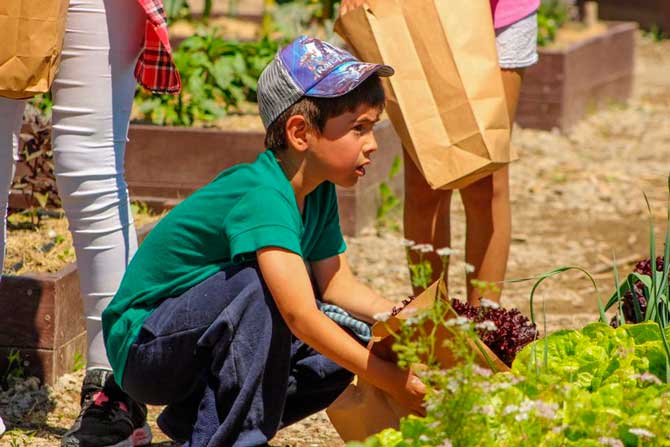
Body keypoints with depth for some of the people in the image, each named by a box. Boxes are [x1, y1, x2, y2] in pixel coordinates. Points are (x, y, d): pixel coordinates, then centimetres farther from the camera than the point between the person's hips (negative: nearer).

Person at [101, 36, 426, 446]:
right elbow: (299, 315, -37)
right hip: (141, 347, -9)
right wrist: (389, 381, -38)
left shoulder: (320, 193, 2)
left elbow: (338, 285, 4)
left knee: (347, 338, -5)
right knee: (262, 282, -32)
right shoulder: (262, 195, -28)